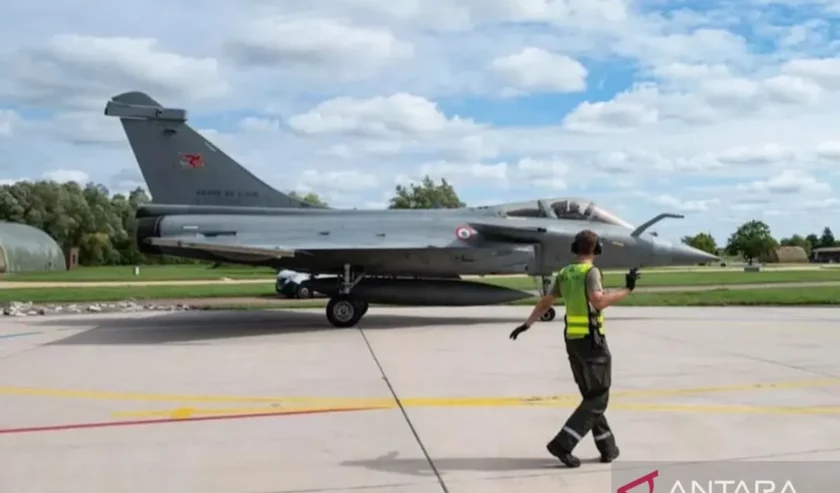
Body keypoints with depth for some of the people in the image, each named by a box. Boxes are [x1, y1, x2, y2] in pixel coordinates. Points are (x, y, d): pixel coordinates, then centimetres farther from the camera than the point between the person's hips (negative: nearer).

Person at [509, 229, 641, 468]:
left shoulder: (564, 274, 8)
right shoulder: (591, 272, -14)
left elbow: (545, 302, 14)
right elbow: (599, 301, -30)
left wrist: (527, 324, 23)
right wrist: (627, 289, -24)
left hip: (572, 340, 8)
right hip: (592, 341, -8)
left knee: (591, 396, 17)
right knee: (598, 399, -1)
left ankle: (607, 447, 21)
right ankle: (562, 444, -10)